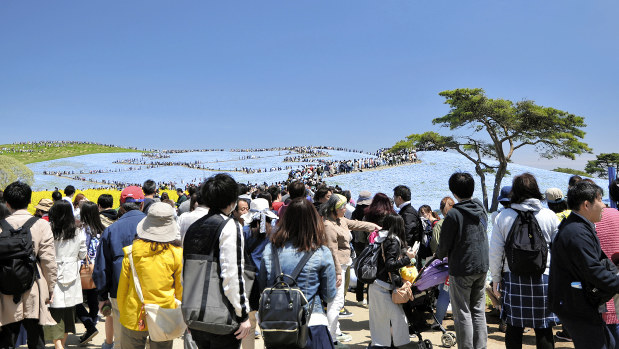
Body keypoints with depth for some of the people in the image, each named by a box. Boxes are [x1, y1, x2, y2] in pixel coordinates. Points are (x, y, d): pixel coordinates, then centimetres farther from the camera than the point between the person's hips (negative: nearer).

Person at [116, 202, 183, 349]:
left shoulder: (131, 251, -8)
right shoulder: (177, 254, -10)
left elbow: (122, 287, 1)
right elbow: (180, 289, -1)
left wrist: (121, 311, 16)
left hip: (134, 317, 0)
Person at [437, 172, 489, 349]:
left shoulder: (454, 214, -18)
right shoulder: (481, 209, 4)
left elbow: (444, 243, -11)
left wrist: (440, 255, 12)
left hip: (461, 269, -7)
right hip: (482, 266, 7)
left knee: (462, 314, 3)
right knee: (478, 311, 15)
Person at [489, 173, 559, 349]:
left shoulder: (503, 217, -2)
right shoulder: (550, 216, -1)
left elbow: (495, 252, 0)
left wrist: (496, 278, 10)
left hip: (513, 279, 0)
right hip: (543, 278, 0)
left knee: (514, 328, 9)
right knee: (543, 330, 8)